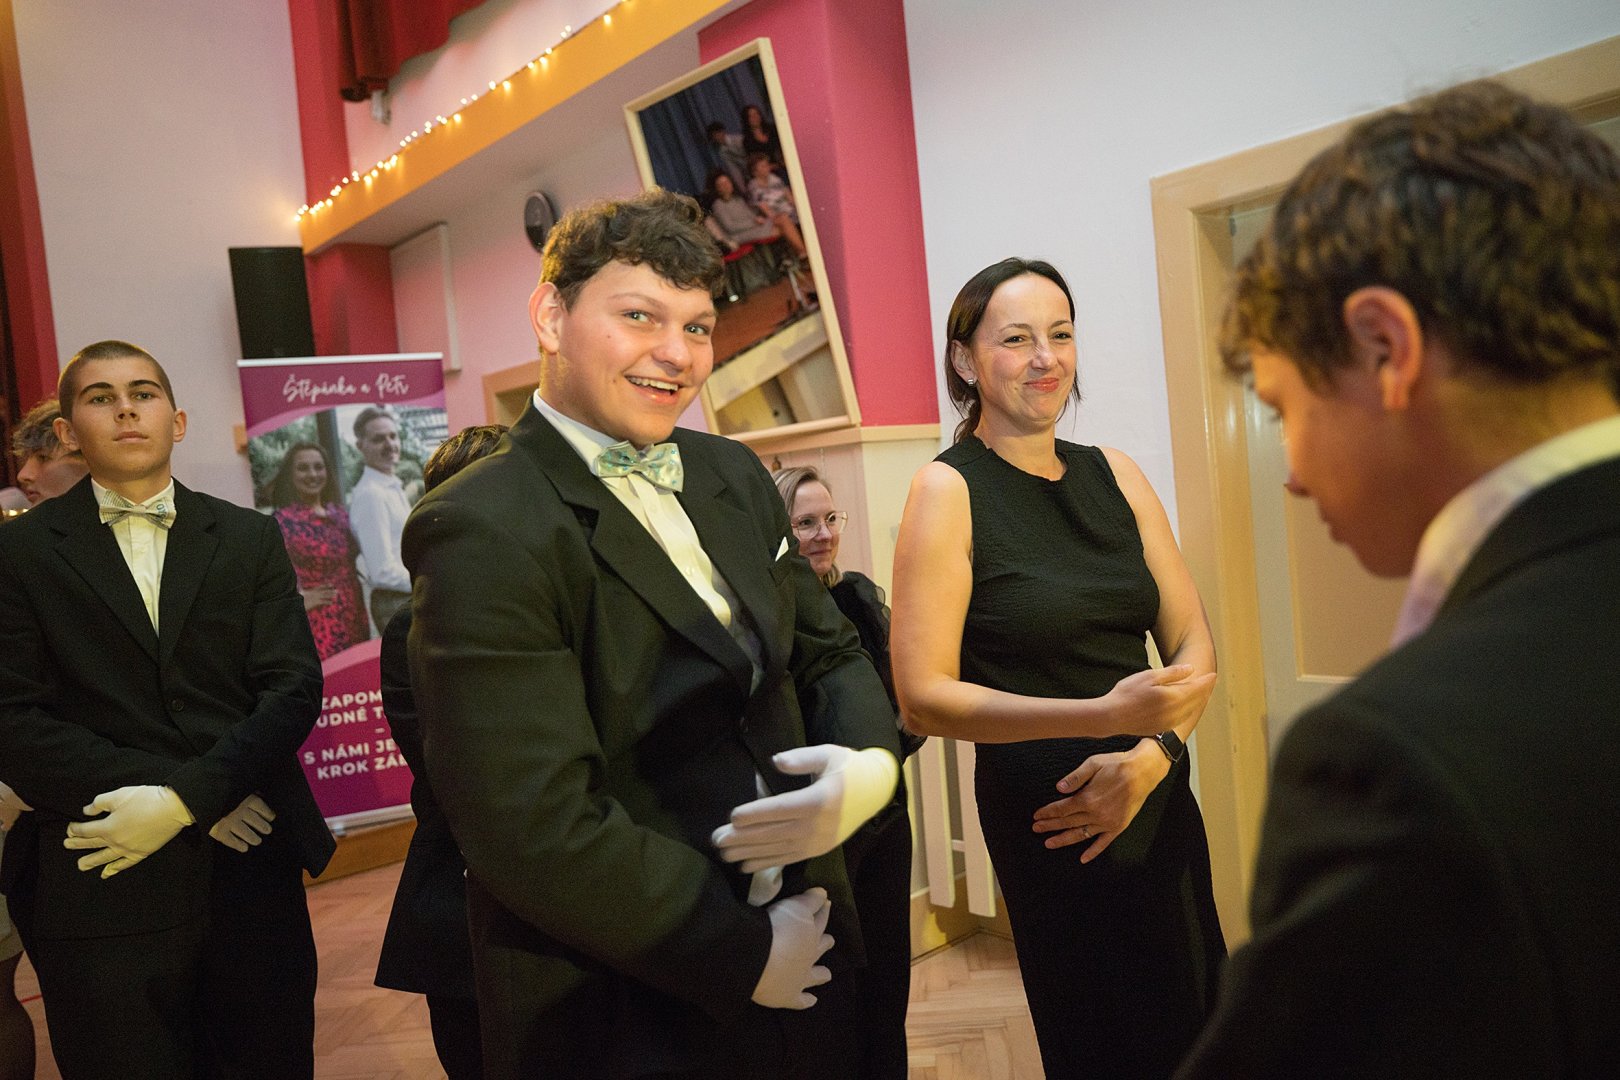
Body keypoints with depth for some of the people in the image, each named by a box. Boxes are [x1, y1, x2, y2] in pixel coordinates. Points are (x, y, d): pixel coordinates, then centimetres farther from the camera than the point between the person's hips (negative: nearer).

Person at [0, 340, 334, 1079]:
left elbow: (293, 688, -1)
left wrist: (185, 796, -14)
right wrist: (175, 796, -14)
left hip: (252, 871, 2)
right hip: (103, 883, -2)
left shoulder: (250, 539, 8)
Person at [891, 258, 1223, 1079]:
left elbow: (1191, 642, 6)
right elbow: (923, 697, -16)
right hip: (1044, 820, -5)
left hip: (1156, 803, 6)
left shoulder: (1115, 475, 5)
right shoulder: (949, 490, -10)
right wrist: (1103, 716, -25)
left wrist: (1150, 756, -13)